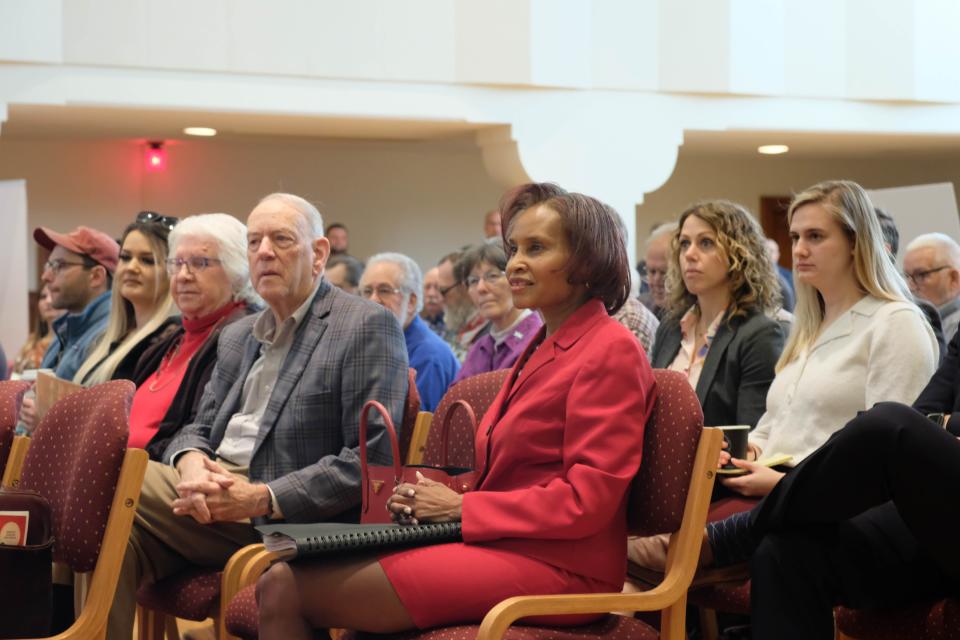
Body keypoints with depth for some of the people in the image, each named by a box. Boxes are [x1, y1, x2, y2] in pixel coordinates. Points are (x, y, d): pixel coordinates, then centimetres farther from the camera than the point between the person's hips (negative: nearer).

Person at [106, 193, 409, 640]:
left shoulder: (368, 327, -3)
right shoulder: (236, 336, 22)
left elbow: (372, 459, -11)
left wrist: (263, 499, -17)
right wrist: (191, 462, -4)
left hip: (293, 517, -7)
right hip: (214, 493, 7)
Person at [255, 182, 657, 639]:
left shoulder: (610, 351, -6)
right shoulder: (541, 348, 21)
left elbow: (585, 501, -13)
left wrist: (461, 508, -9)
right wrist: (429, 500, 2)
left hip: (553, 567, -8)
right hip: (503, 545, 8)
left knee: (285, 590, -17)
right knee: (281, 580, -9)